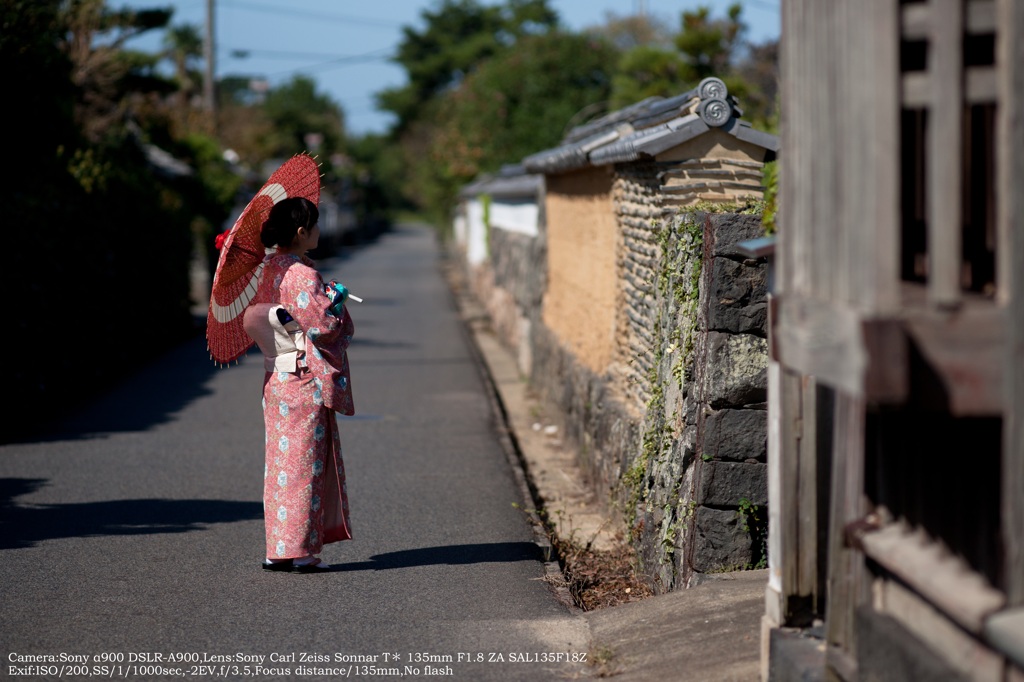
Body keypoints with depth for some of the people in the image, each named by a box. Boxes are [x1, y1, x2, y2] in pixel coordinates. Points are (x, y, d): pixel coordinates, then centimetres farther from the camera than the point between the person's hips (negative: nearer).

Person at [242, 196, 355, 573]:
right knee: (304, 465, -2)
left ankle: (278, 549, 16)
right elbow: (322, 326, -21)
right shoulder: (302, 275, -18)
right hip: (306, 383, -9)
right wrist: (337, 303, -4)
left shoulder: (269, 269, 8)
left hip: (277, 381, 9)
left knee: (282, 464, 12)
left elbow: (254, 318, 18)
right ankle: (298, 551, 1)